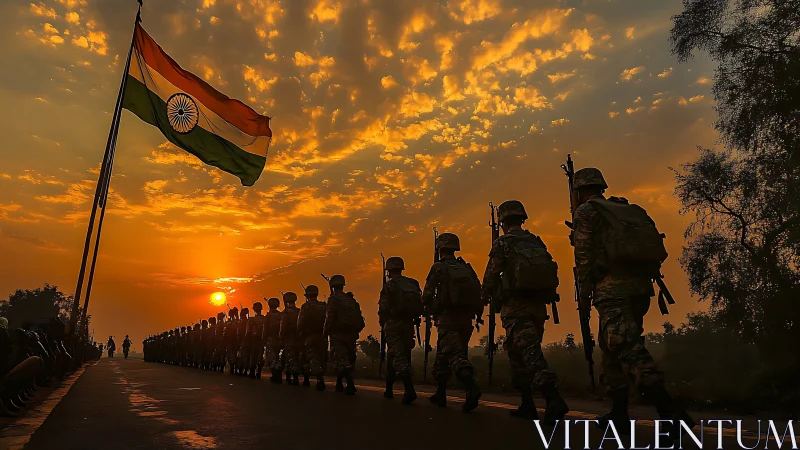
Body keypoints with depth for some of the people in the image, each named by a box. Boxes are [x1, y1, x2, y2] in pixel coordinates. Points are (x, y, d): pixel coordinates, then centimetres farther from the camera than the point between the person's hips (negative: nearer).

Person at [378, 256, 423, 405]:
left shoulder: (389, 285, -7)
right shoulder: (413, 284, 10)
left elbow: (383, 308, -8)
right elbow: (420, 305, 10)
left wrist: (382, 323, 8)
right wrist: (415, 320, 19)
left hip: (393, 324, -6)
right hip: (408, 325, 6)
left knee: (398, 357, -9)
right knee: (392, 357, 17)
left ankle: (410, 390, -23)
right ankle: (388, 389, 25)